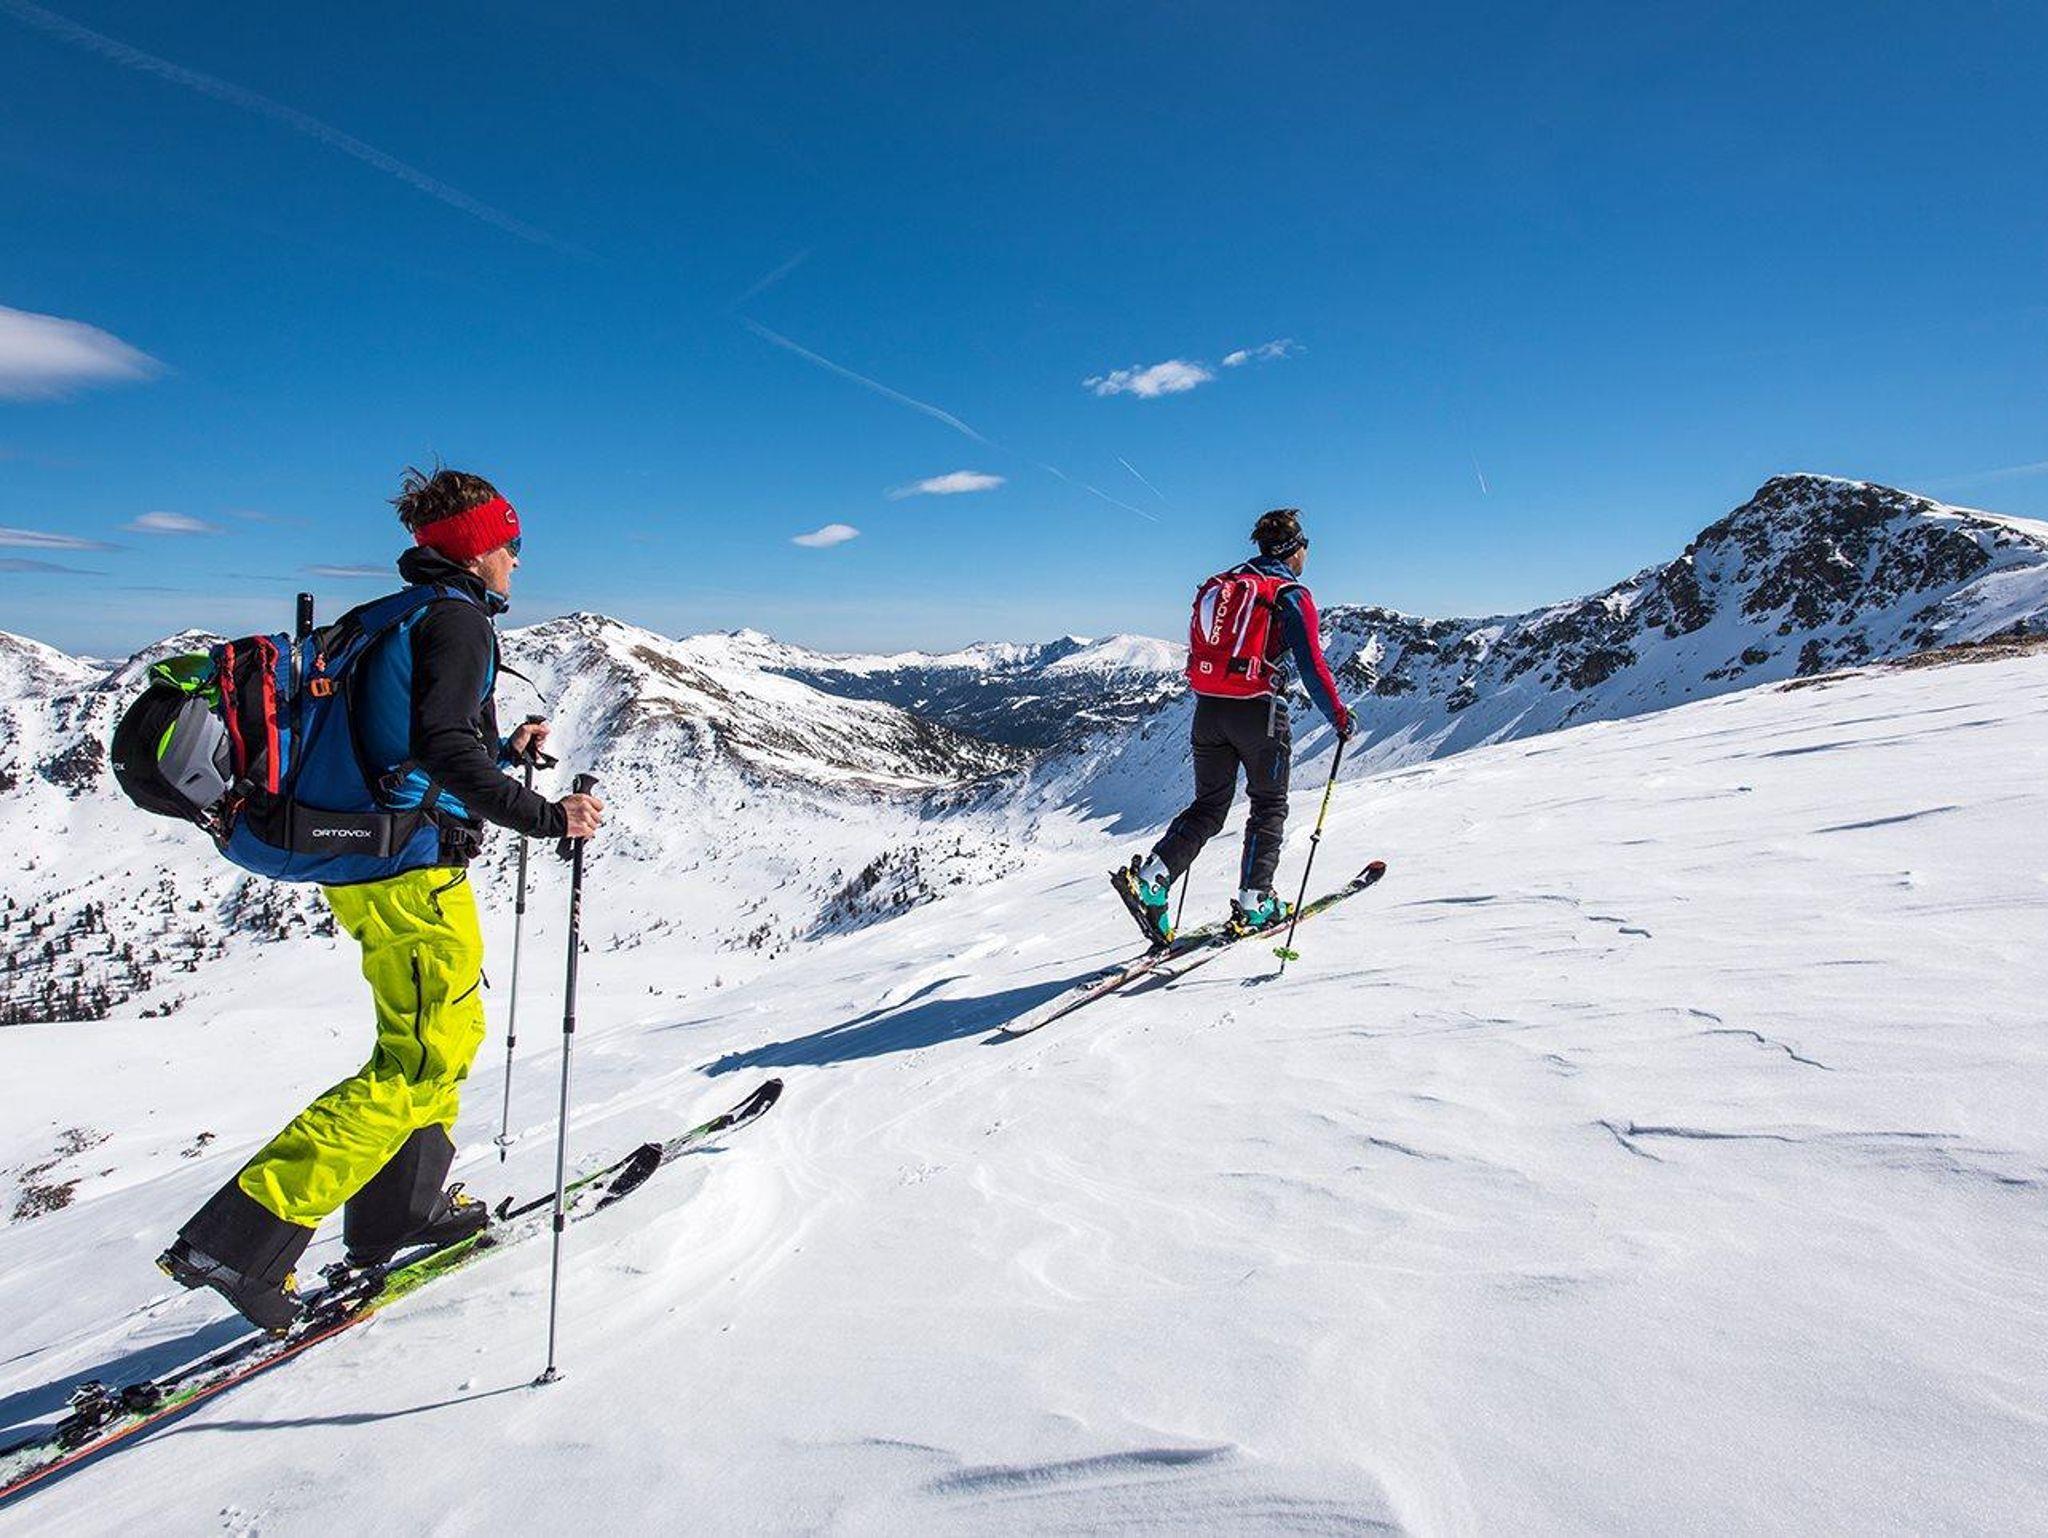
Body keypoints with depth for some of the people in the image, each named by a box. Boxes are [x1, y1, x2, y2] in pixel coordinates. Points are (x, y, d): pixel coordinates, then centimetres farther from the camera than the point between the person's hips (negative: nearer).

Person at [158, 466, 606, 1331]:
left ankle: (400, 1211, 30)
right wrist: (542, 817, -25)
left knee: (451, 1033, 20)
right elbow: (444, 748, -24)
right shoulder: (456, 620, -11)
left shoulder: (406, 620, 18)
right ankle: (240, 1240, -1)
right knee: (420, 1063, -4)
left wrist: (508, 750, 28)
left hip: (367, 862, 10)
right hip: (412, 871, -10)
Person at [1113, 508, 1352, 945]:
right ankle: (1253, 905, 11)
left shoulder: (1218, 586, 14)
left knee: (1208, 807, 12)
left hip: (1208, 709, 5)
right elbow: (1312, 665, -10)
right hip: (1259, 712, -5)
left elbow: (1196, 654, 18)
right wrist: (1338, 716, 0)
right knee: (1269, 807, 12)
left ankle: (1148, 876, -5)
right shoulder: (1291, 595, -4)